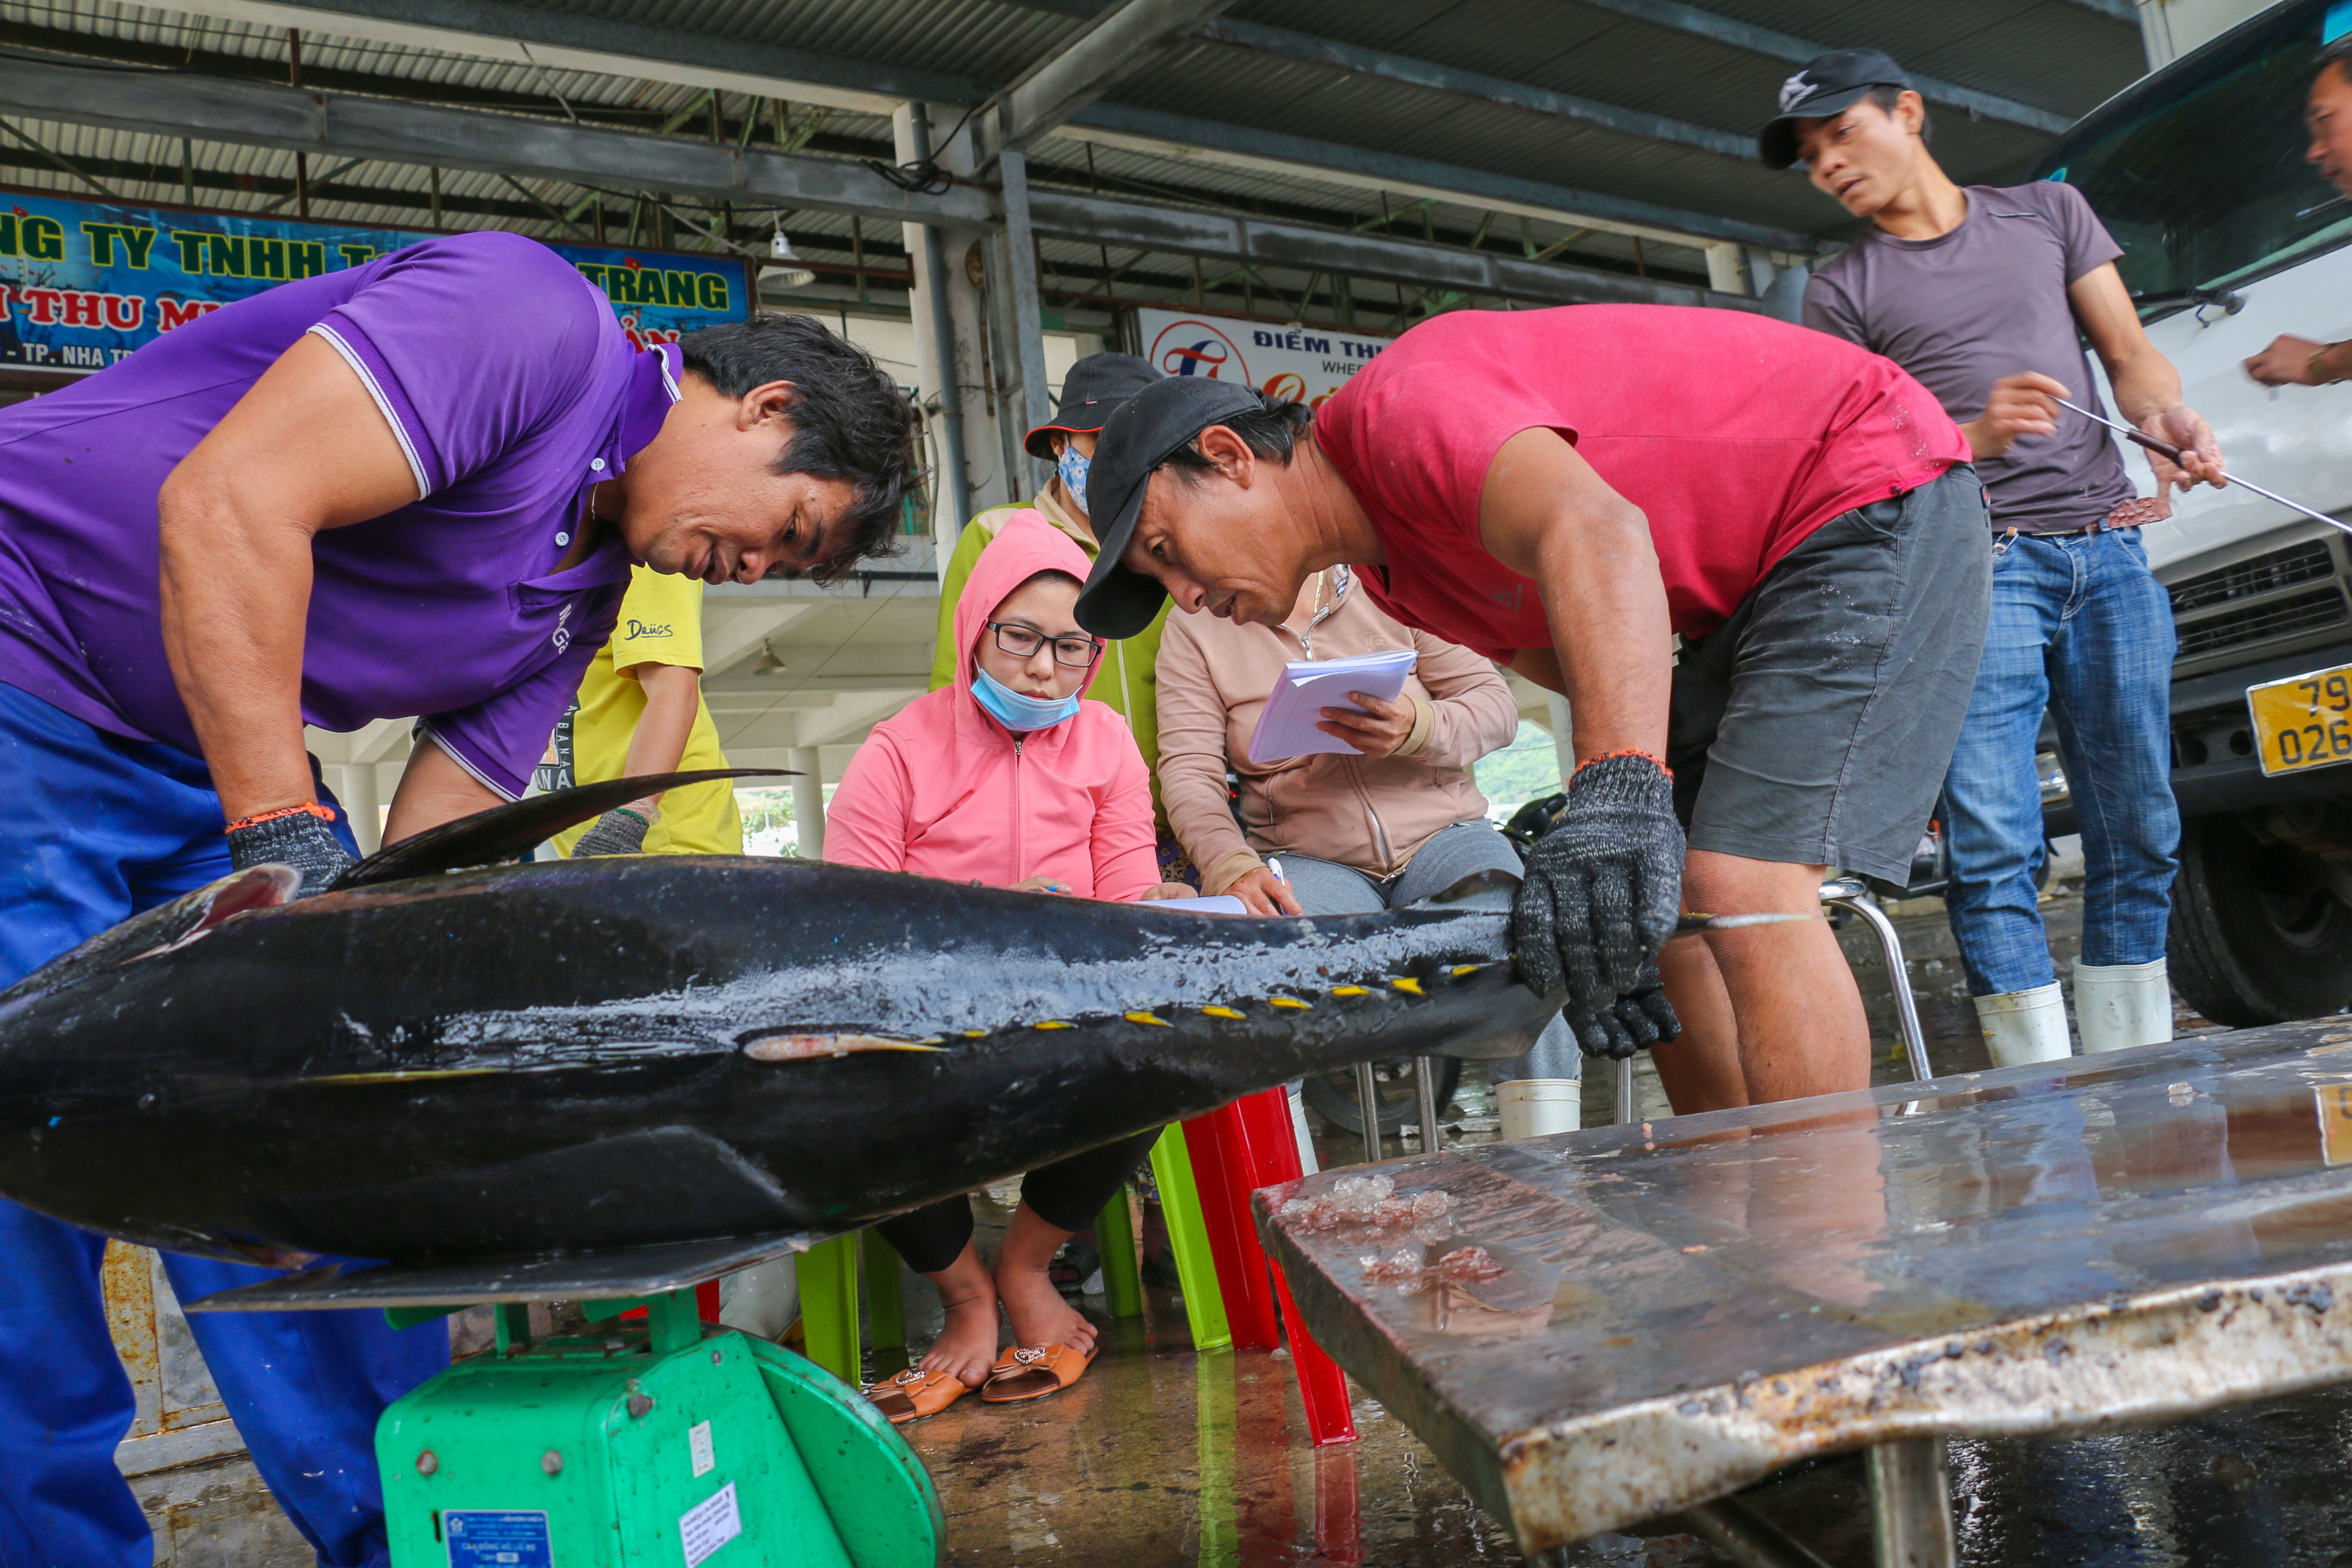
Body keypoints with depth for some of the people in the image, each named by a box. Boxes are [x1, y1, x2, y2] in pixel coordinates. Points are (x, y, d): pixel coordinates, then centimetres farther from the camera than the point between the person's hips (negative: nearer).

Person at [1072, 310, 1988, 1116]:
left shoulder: (1396, 404, -22)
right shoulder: (1393, 577, 7)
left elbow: (1597, 533, -40)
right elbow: (1592, 675, 2)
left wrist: (1620, 792, -53)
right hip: (1759, 579, 10)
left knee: (1744, 894, -20)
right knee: (1654, 905, 6)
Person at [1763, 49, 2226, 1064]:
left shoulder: (2047, 211, 19)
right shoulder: (1842, 293, 11)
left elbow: (2128, 351, 14)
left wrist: (2162, 412, -9)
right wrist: (1973, 439, -17)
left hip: (2110, 553, 3)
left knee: (2137, 836, 2)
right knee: (1995, 847, -13)